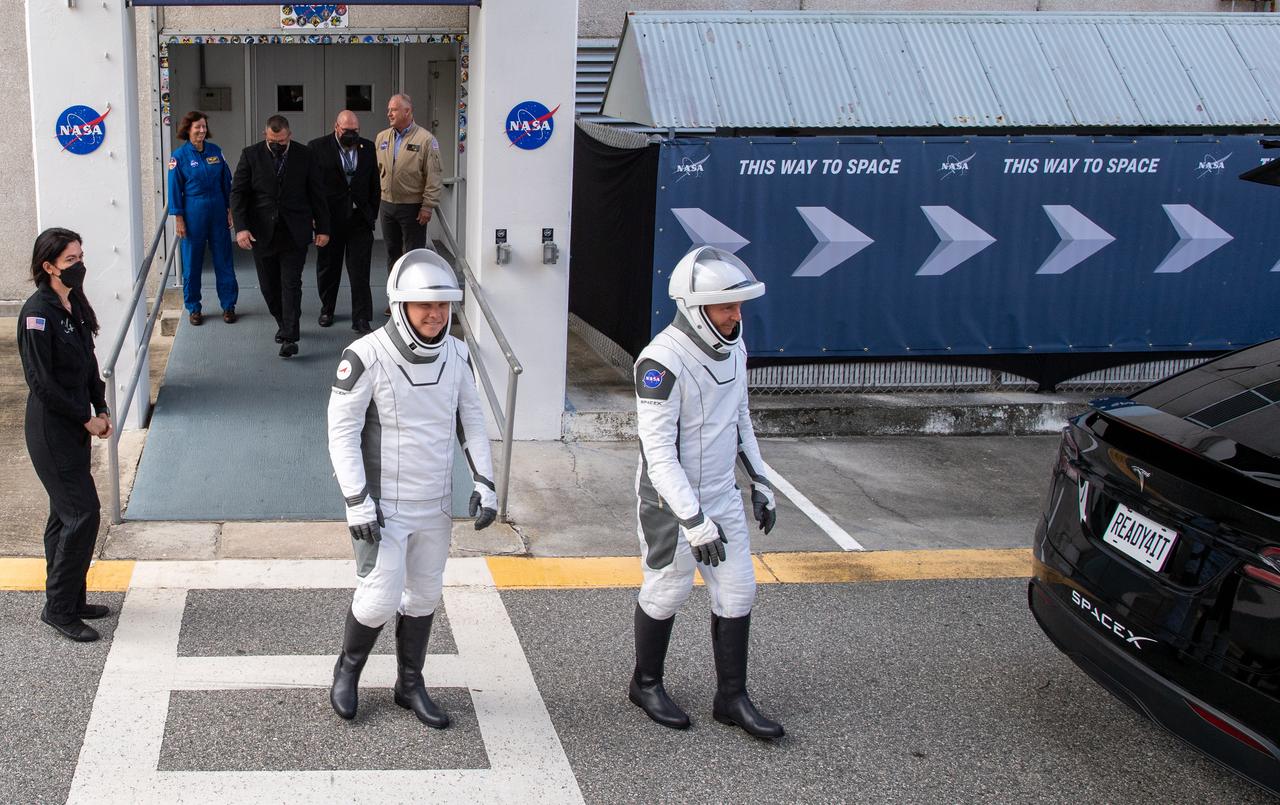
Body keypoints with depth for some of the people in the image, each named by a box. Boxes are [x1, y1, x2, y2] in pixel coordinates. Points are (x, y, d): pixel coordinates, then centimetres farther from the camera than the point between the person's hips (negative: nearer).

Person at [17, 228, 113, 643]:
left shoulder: (75, 305, 8)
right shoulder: (37, 313, -18)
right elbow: (41, 382, -19)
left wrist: (101, 410, 3)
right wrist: (86, 418, -14)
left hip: (75, 425, 9)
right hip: (51, 429, -9)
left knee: (65, 514, 15)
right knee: (82, 512, -8)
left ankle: (68, 600, 25)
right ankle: (59, 608, 3)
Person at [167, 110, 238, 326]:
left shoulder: (215, 151, 3)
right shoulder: (179, 156, -5)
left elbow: (226, 182, 9)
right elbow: (175, 189, -3)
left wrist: (230, 210, 6)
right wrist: (179, 219, -6)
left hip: (218, 211, 3)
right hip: (193, 213, -2)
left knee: (223, 259, 5)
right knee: (192, 262, 5)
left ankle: (228, 305, 14)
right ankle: (193, 308, 17)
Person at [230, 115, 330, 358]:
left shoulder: (305, 155, -1)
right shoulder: (251, 155, -2)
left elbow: (316, 194, 4)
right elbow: (238, 192, -3)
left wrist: (322, 228, 1)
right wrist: (241, 227, -14)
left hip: (294, 233, -1)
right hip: (262, 233, 2)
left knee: (291, 285, -7)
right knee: (269, 285, 10)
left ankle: (289, 337, -6)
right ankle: (283, 323, 31)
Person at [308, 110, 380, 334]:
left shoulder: (368, 148, 6)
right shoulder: (317, 148, -4)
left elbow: (374, 184, 11)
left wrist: (372, 213, 6)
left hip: (360, 219, 1)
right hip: (329, 219, -1)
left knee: (360, 271, -4)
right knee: (328, 267, 13)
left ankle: (361, 319, -2)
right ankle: (327, 309, 31)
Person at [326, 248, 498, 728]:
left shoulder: (456, 355, -3)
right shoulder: (368, 356, -19)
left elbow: (471, 420, 8)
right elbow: (342, 429, -15)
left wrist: (484, 484, 1)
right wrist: (357, 502, -18)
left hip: (435, 504, 5)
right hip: (384, 504, -5)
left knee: (424, 595, 15)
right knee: (382, 596, -4)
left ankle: (410, 685, 34)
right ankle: (347, 670, 26)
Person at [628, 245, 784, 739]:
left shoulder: (732, 347, 0)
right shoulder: (663, 360, -25)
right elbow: (658, 452, -26)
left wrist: (759, 482, 15)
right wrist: (694, 521, -27)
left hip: (722, 497, 7)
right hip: (671, 503, -7)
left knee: (737, 595, 10)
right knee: (666, 593, 10)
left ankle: (731, 699, 24)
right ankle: (646, 685, 33)